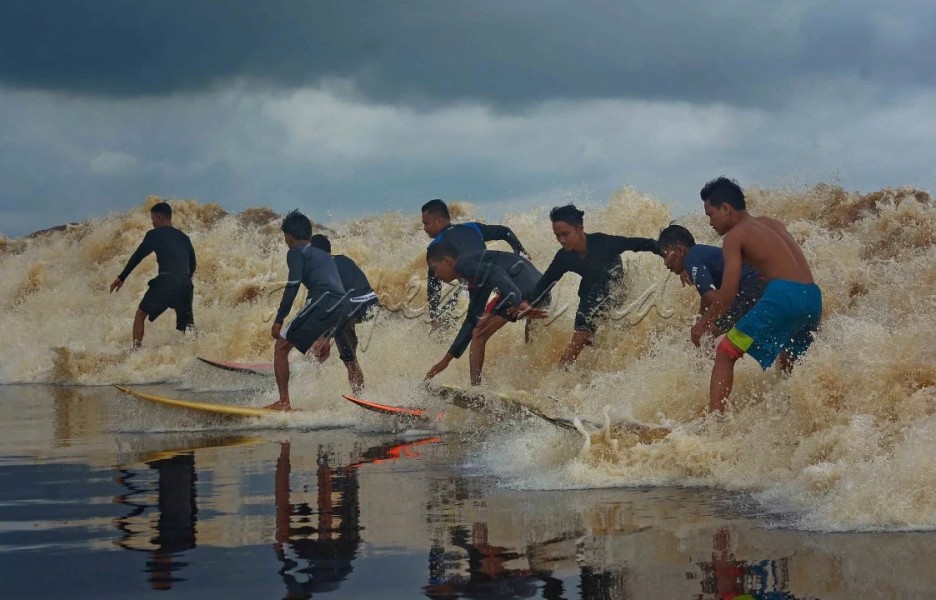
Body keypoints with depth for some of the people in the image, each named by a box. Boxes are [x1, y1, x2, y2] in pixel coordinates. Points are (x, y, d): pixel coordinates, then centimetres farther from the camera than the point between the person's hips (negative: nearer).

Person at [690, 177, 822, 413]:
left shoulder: (735, 236, 3)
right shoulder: (772, 224, 24)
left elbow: (728, 294, -4)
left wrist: (704, 323, 9)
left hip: (783, 295, -7)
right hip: (813, 297, 7)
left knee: (725, 353, -2)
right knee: (788, 359, 31)